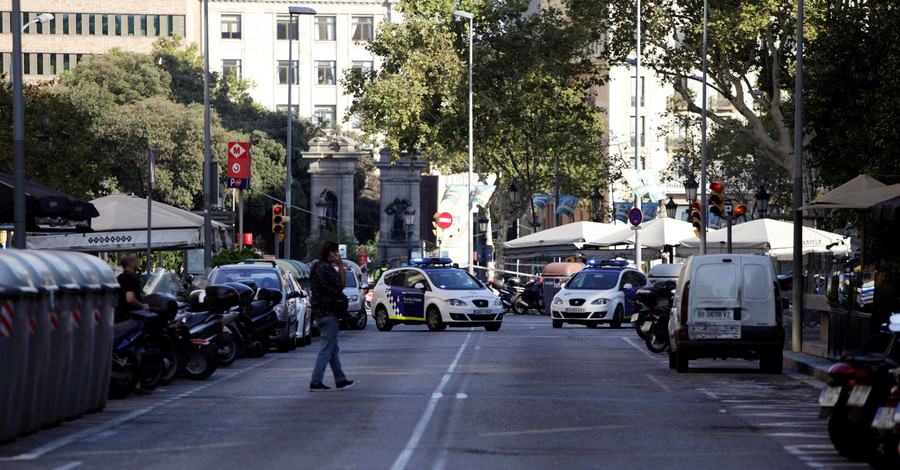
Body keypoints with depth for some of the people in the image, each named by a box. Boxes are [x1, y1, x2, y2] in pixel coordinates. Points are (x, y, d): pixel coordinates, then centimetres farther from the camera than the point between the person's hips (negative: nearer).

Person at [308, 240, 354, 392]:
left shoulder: (317, 266, 14)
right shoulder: (326, 268, -16)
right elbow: (342, 284, -13)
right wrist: (340, 265, -8)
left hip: (319, 311, 10)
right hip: (328, 313, -10)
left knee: (333, 349, 15)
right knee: (327, 349, -6)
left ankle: (340, 380, 20)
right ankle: (315, 382, -7)